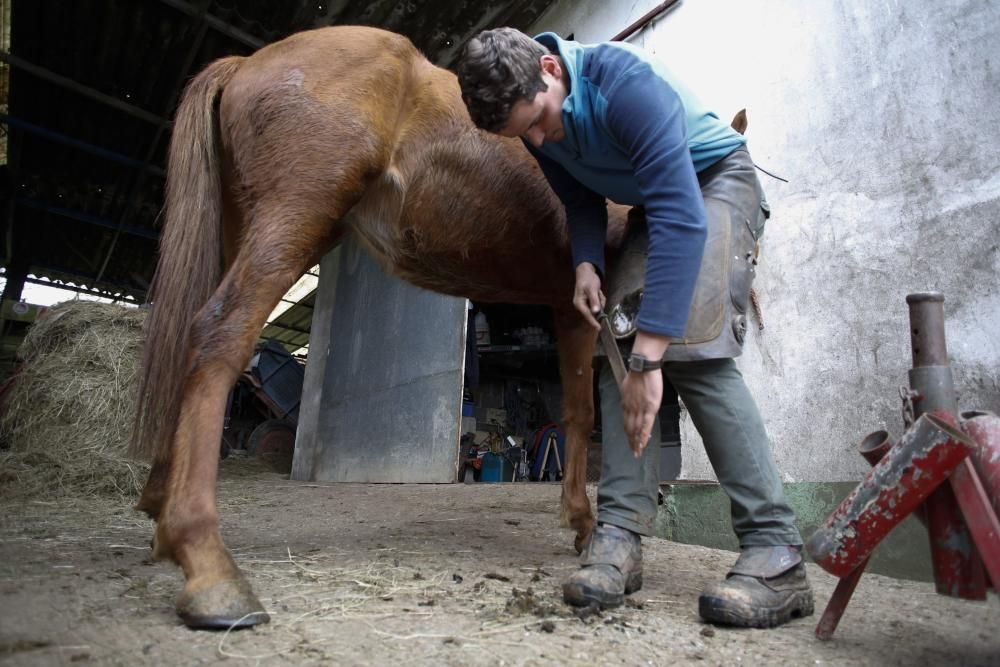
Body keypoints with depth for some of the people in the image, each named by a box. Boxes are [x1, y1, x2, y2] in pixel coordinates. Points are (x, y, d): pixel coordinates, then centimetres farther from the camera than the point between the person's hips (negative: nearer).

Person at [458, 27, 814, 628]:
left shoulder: (625, 83, -31)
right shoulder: (536, 122, -7)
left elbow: (681, 217, -38)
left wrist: (649, 357, -42)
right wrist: (587, 265, -18)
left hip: (718, 182, -6)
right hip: (654, 202, 7)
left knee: (695, 351, -26)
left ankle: (777, 553, -21)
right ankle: (621, 531, -14)